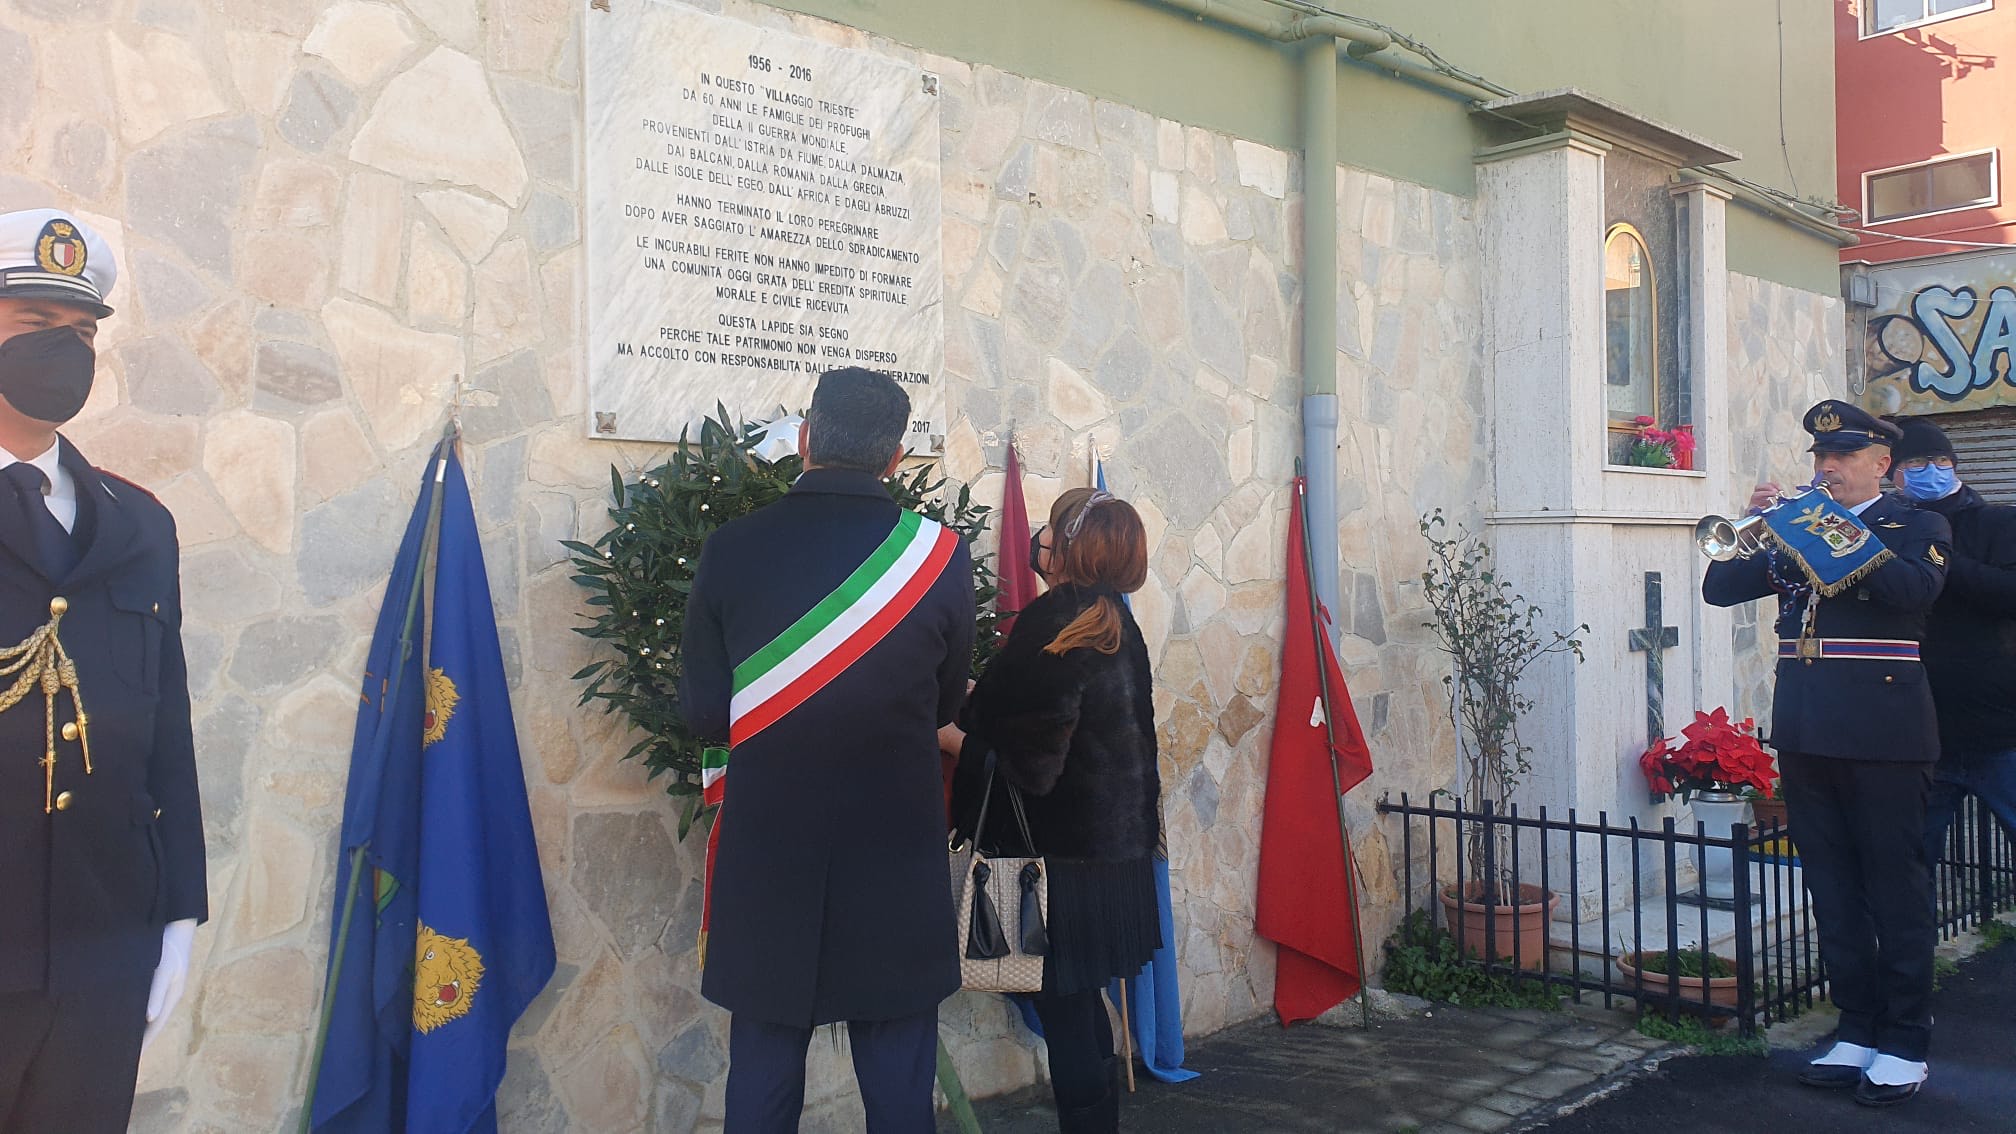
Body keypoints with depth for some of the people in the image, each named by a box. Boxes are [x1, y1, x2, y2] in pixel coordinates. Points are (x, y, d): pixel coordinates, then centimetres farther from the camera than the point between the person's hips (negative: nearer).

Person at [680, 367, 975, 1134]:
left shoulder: (731, 550, -8)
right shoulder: (942, 556, -8)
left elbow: (703, 711, 0)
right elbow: (943, 708, 4)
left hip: (767, 857, 1)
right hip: (895, 862, 0)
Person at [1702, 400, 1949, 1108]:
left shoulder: (1916, 527, 3)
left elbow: (1916, 588, -19)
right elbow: (1719, 588, 8)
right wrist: (1754, 528, -5)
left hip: (1883, 731, -5)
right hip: (1806, 732, 5)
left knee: (1895, 888, 1)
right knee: (1833, 891, 10)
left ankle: (1905, 1044, 11)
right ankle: (1859, 1029, 21)